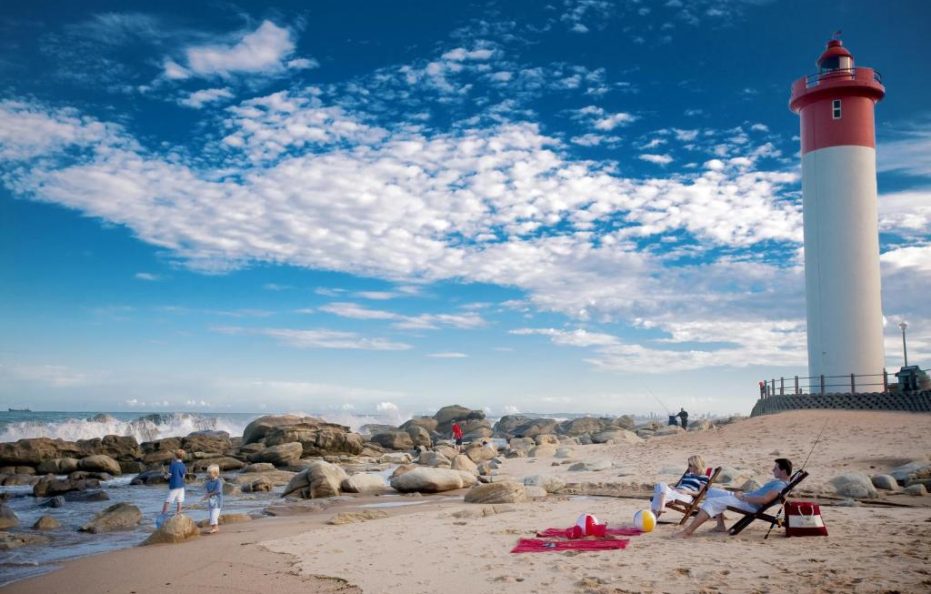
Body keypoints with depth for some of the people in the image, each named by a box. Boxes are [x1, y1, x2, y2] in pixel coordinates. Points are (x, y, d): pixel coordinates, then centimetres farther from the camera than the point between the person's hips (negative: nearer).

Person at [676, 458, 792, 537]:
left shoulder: (780, 485, -17)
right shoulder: (778, 482, 16)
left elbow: (765, 499, -31)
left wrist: (743, 497, -21)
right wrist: (743, 495, 9)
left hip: (751, 505, -11)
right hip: (746, 497, 11)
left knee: (712, 502, -22)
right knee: (712, 492, 16)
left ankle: (688, 531, -26)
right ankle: (720, 525, 10)